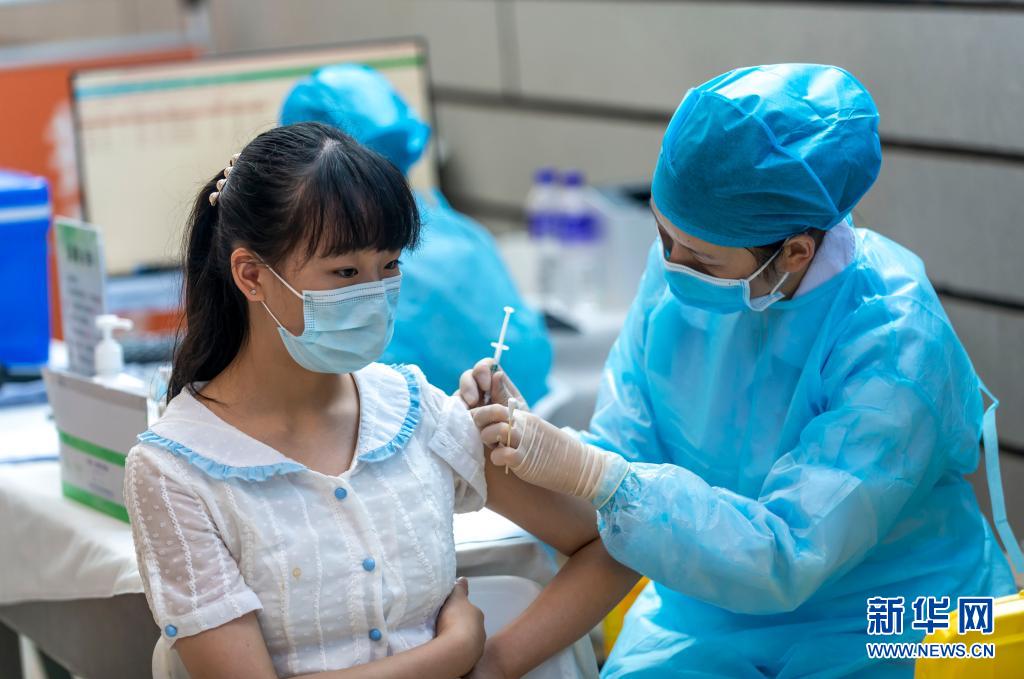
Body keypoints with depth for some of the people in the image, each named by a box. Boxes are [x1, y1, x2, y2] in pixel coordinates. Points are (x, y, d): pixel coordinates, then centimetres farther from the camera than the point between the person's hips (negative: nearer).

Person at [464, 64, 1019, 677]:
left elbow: (786, 562, -27)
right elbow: (627, 448, 1)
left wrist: (589, 474, -31)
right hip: (707, 612, 4)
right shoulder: (680, 269, -5)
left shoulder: (895, 347, -25)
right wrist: (532, 433, -20)